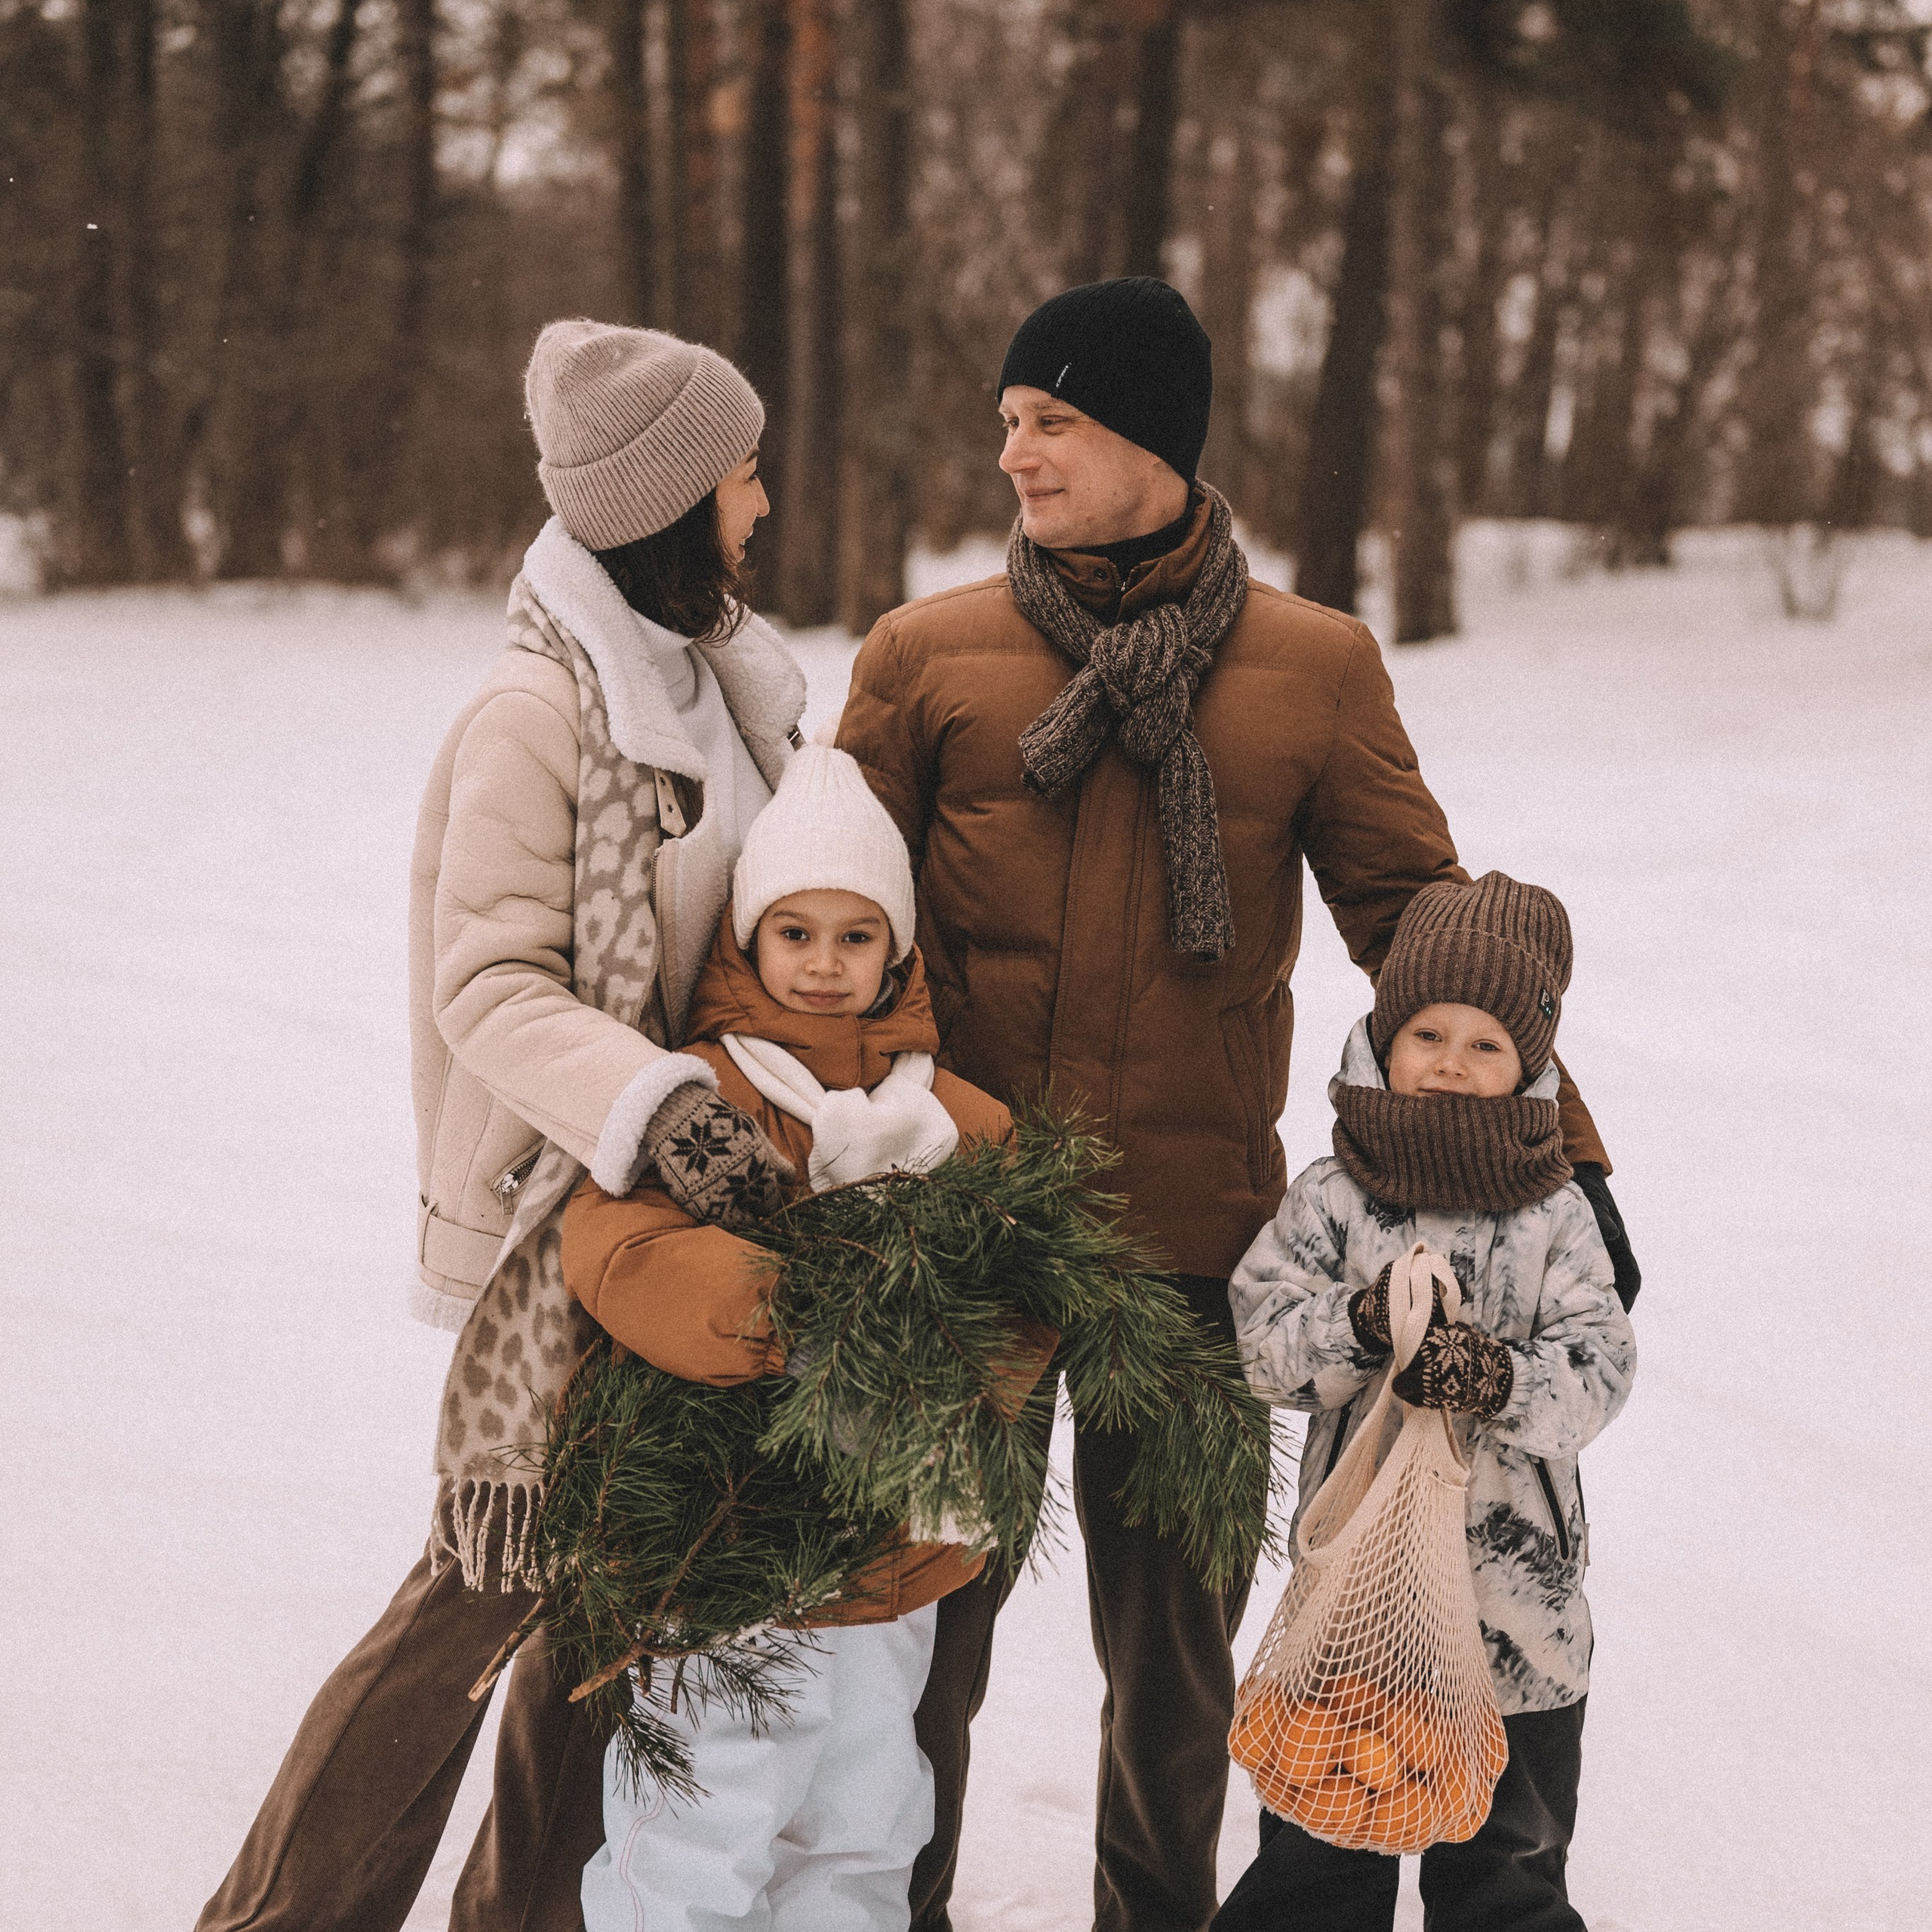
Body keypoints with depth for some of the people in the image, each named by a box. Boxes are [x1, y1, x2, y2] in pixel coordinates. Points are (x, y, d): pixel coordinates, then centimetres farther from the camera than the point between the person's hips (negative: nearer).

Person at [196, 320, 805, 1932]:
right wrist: (651, 1103, -35)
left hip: (694, 1194, 8)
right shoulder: (536, 715, -17)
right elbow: (492, 987, -21)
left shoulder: (720, 678, 10)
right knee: (499, 1572, -3)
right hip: (566, 1203, -8)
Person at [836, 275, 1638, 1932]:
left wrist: (1557, 1151, -4)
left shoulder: (1317, 667, 2)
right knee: (927, 1620, 10)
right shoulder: (925, 657, 1)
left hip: (1195, 1236, 0)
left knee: (1172, 1640, 13)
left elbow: (1424, 921, 3)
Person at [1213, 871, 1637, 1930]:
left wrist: (1500, 1378, -29)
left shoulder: (1554, 1217, -3)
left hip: (1518, 1598, 0)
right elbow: (1265, 1338, -9)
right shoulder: (1332, 1198, -4)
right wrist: (1360, 1325, -27)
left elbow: (1599, 1367, -11)